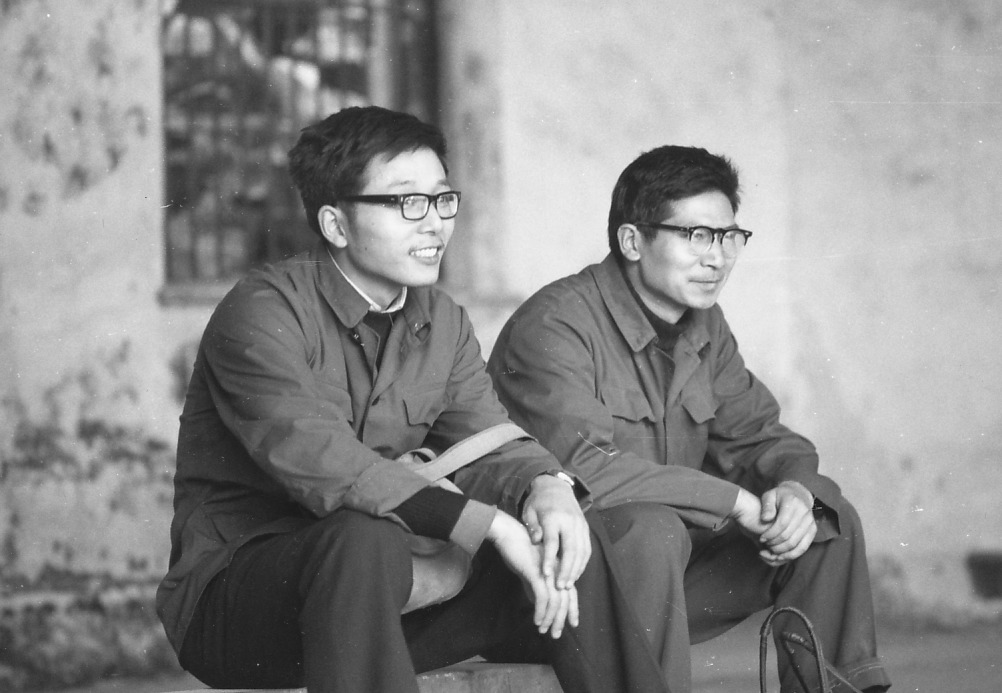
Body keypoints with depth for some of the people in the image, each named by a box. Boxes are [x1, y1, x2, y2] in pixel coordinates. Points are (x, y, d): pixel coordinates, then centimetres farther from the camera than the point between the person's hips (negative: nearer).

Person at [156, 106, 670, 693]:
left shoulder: (443, 324, 10)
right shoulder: (261, 314, -16)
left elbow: (490, 440, 4)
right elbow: (318, 461, -29)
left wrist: (547, 487, -22)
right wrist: (490, 525, -34)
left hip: (393, 591, 7)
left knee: (570, 538, -10)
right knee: (365, 540, -37)